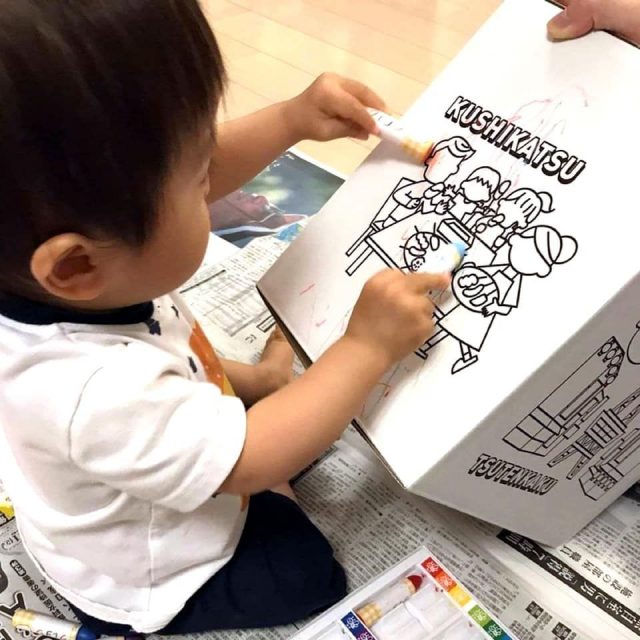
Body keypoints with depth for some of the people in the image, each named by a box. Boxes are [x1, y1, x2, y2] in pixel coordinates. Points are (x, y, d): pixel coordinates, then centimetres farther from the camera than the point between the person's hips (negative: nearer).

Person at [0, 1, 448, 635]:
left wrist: (291, 119, -18)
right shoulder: (101, 394, -46)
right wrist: (368, 346, -28)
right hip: (152, 588, -6)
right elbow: (254, 459, -33)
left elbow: (204, 169, -8)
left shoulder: (83, 234, -24)